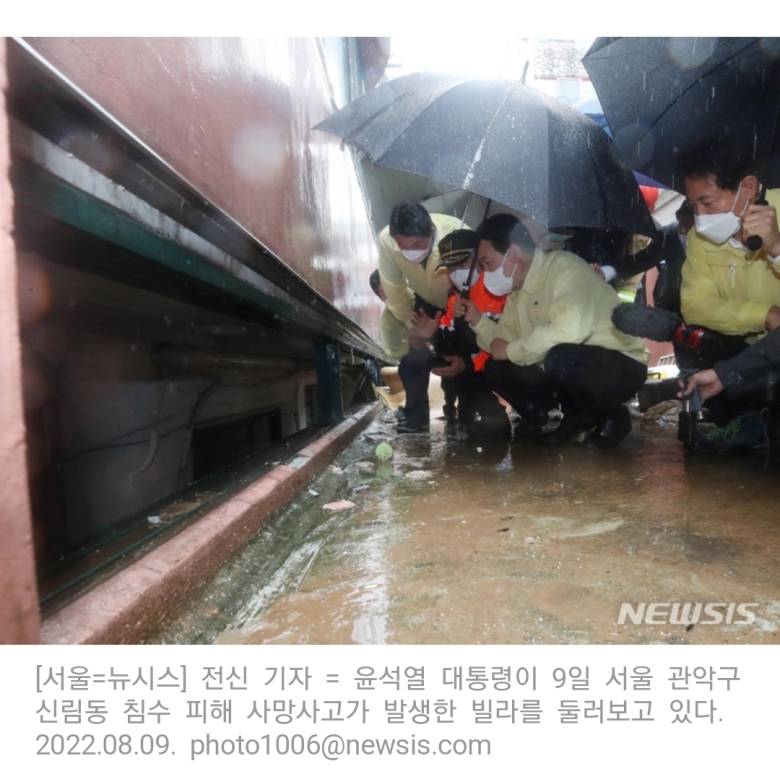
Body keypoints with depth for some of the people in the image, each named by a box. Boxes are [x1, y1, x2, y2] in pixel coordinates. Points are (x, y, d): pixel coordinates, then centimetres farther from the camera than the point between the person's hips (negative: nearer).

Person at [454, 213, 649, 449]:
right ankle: (579, 417, 6)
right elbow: (506, 341, 11)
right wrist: (478, 320, -4)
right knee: (496, 369, -1)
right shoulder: (517, 292, 4)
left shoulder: (564, 267, -21)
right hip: (565, 370, 8)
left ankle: (612, 416, -7)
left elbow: (570, 329, -37)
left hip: (621, 366, -8)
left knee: (560, 358, -38)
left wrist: (512, 351, -26)